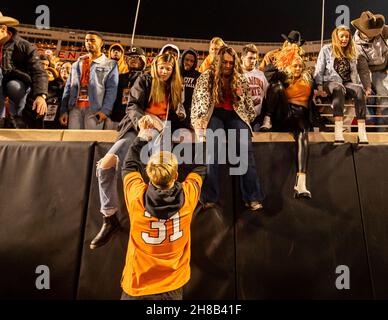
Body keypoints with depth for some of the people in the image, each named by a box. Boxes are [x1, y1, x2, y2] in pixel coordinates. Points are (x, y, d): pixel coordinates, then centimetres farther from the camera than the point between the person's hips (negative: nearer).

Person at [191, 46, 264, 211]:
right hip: (214, 114, -2)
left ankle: (252, 197, -23)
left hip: (235, 115, 2)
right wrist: (198, 122, -15)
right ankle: (209, 197, -26)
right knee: (212, 148, -29)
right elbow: (199, 99, -4)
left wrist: (250, 120, 7)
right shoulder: (207, 76, 5)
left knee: (246, 147, -23)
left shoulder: (240, 79, 13)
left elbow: (248, 102, 18)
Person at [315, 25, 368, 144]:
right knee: (339, 88, -39)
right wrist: (320, 87, -11)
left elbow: (354, 72, 23)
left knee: (359, 89, -30)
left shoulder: (351, 52, 22)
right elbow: (319, 70, 2)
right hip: (330, 82, -4)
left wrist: (355, 85, 7)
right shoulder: (327, 49, 9)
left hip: (347, 83, 4)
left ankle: (362, 133, -39)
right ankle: (338, 132, -51)